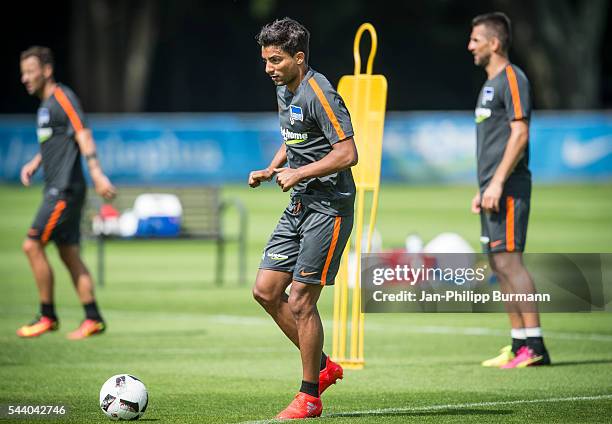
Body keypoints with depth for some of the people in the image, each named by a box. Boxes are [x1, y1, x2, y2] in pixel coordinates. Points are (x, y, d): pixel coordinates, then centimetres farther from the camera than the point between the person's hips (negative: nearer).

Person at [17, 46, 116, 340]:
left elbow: (83, 135, -19)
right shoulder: (45, 104, 18)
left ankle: (47, 316, -3)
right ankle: (92, 318, 9)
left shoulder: (62, 97, -10)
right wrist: (34, 164, 16)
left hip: (65, 189, -9)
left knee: (32, 245, -10)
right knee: (69, 254, 8)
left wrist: (97, 175, -28)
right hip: (56, 189, 9)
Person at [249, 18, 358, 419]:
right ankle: (323, 367, 20)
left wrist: (300, 173, -19)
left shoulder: (319, 94, -17)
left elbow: (348, 153, -21)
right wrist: (270, 170, 11)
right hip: (299, 206, 10)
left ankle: (309, 398, 4)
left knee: (300, 301, -8)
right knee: (265, 291, 6)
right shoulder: (284, 91, 12)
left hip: (328, 208, -10)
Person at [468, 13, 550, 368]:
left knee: (508, 260, -14)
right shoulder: (491, 83, 21)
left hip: (508, 188, -10)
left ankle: (535, 345, -15)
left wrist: (497, 182, -21)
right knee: (500, 265, 8)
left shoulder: (512, 78, -9)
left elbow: (519, 133, -17)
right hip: (494, 189, 10)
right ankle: (519, 345, 11)